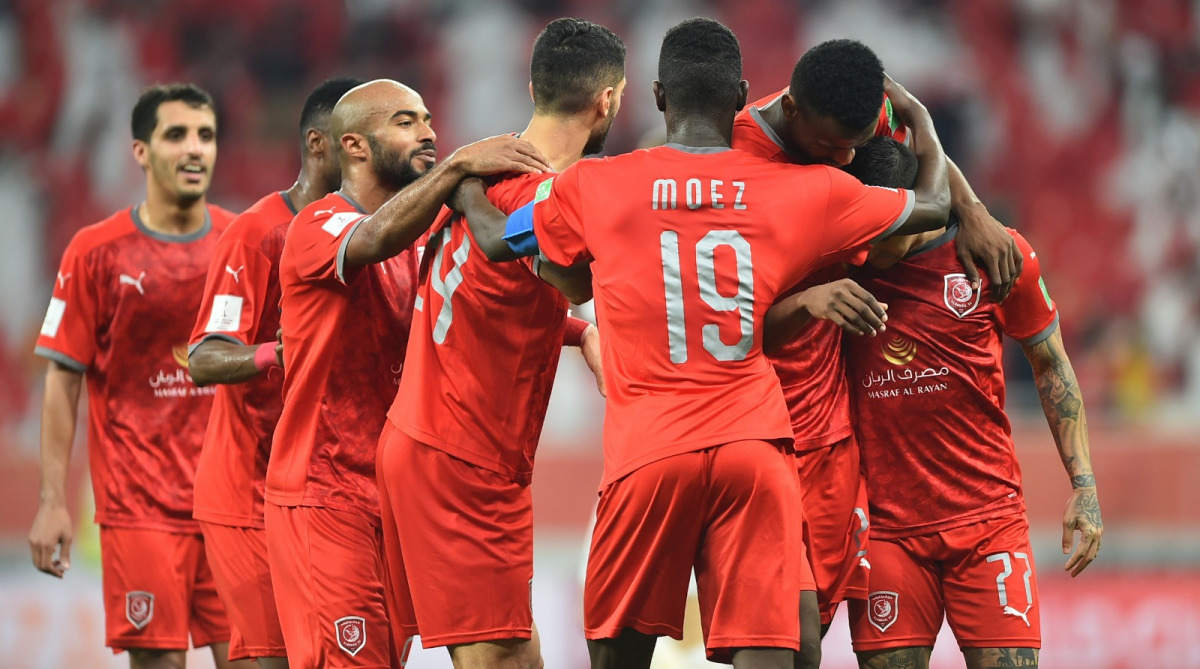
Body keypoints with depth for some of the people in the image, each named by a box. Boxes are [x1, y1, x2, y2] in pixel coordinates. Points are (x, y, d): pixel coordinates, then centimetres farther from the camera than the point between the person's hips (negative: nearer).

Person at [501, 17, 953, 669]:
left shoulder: (592, 187, 5)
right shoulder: (808, 191, 7)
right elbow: (933, 206, 21)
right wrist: (920, 121, 40)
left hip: (646, 452, 0)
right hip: (756, 444, 0)